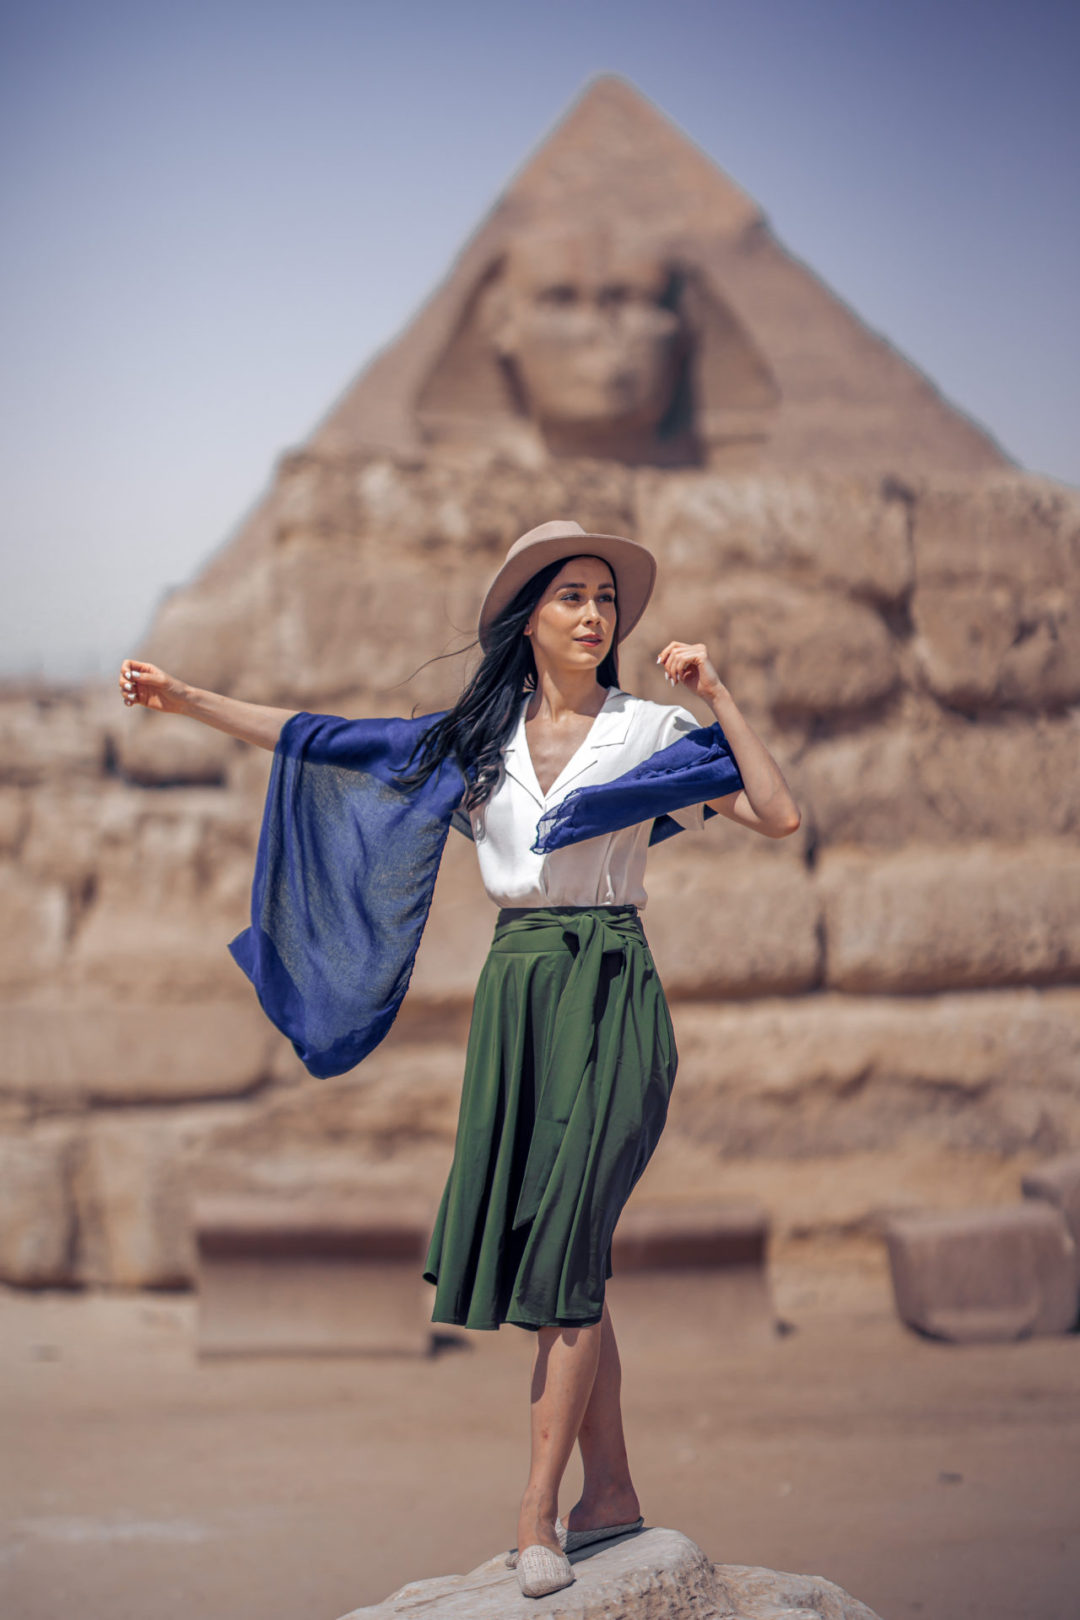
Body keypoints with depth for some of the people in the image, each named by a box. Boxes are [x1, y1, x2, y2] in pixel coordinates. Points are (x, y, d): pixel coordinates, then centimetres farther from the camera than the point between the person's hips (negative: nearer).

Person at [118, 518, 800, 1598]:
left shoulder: (648, 731, 2)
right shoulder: (472, 739, 11)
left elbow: (779, 816, -6)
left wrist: (717, 696, -9)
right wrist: (185, 700, 14)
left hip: (610, 999, -4)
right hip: (516, 994, 4)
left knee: (565, 1248, -10)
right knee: (550, 1256, 5)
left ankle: (536, 1515, -7)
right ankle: (610, 1491, 16)